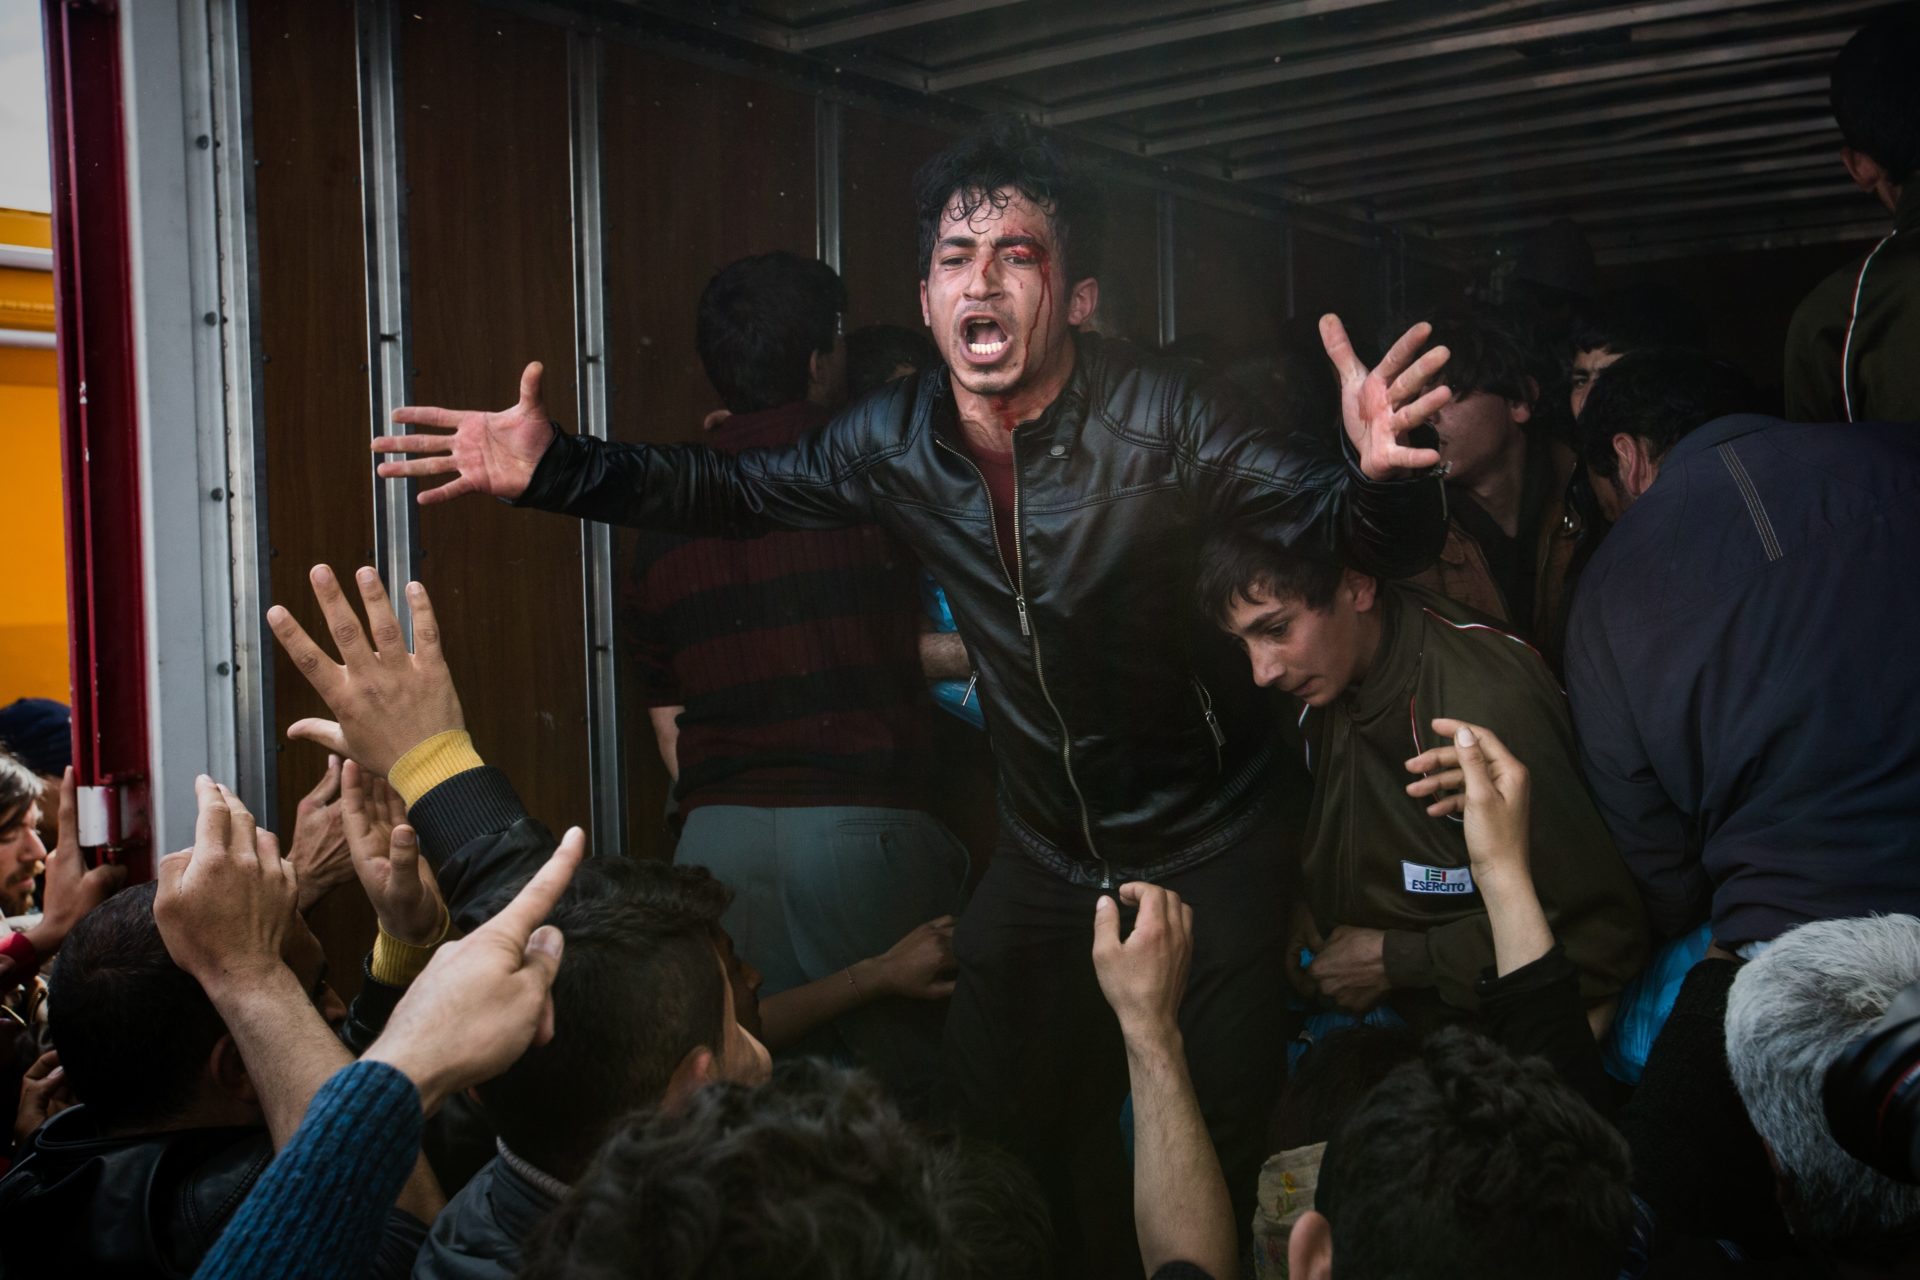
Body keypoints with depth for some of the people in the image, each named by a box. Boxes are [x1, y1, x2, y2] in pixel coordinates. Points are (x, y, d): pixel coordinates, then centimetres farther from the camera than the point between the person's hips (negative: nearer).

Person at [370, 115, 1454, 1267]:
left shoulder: (1162, 421, -23)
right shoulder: (896, 441, -9)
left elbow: (1380, 540, -26)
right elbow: (740, 492, 5)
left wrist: (1379, 475, -49)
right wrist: (555, 468, -5)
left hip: (1204, 851, -4)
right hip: (1044, 855, 5)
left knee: (1220, 1149, 3)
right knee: (996, 1139, 15)